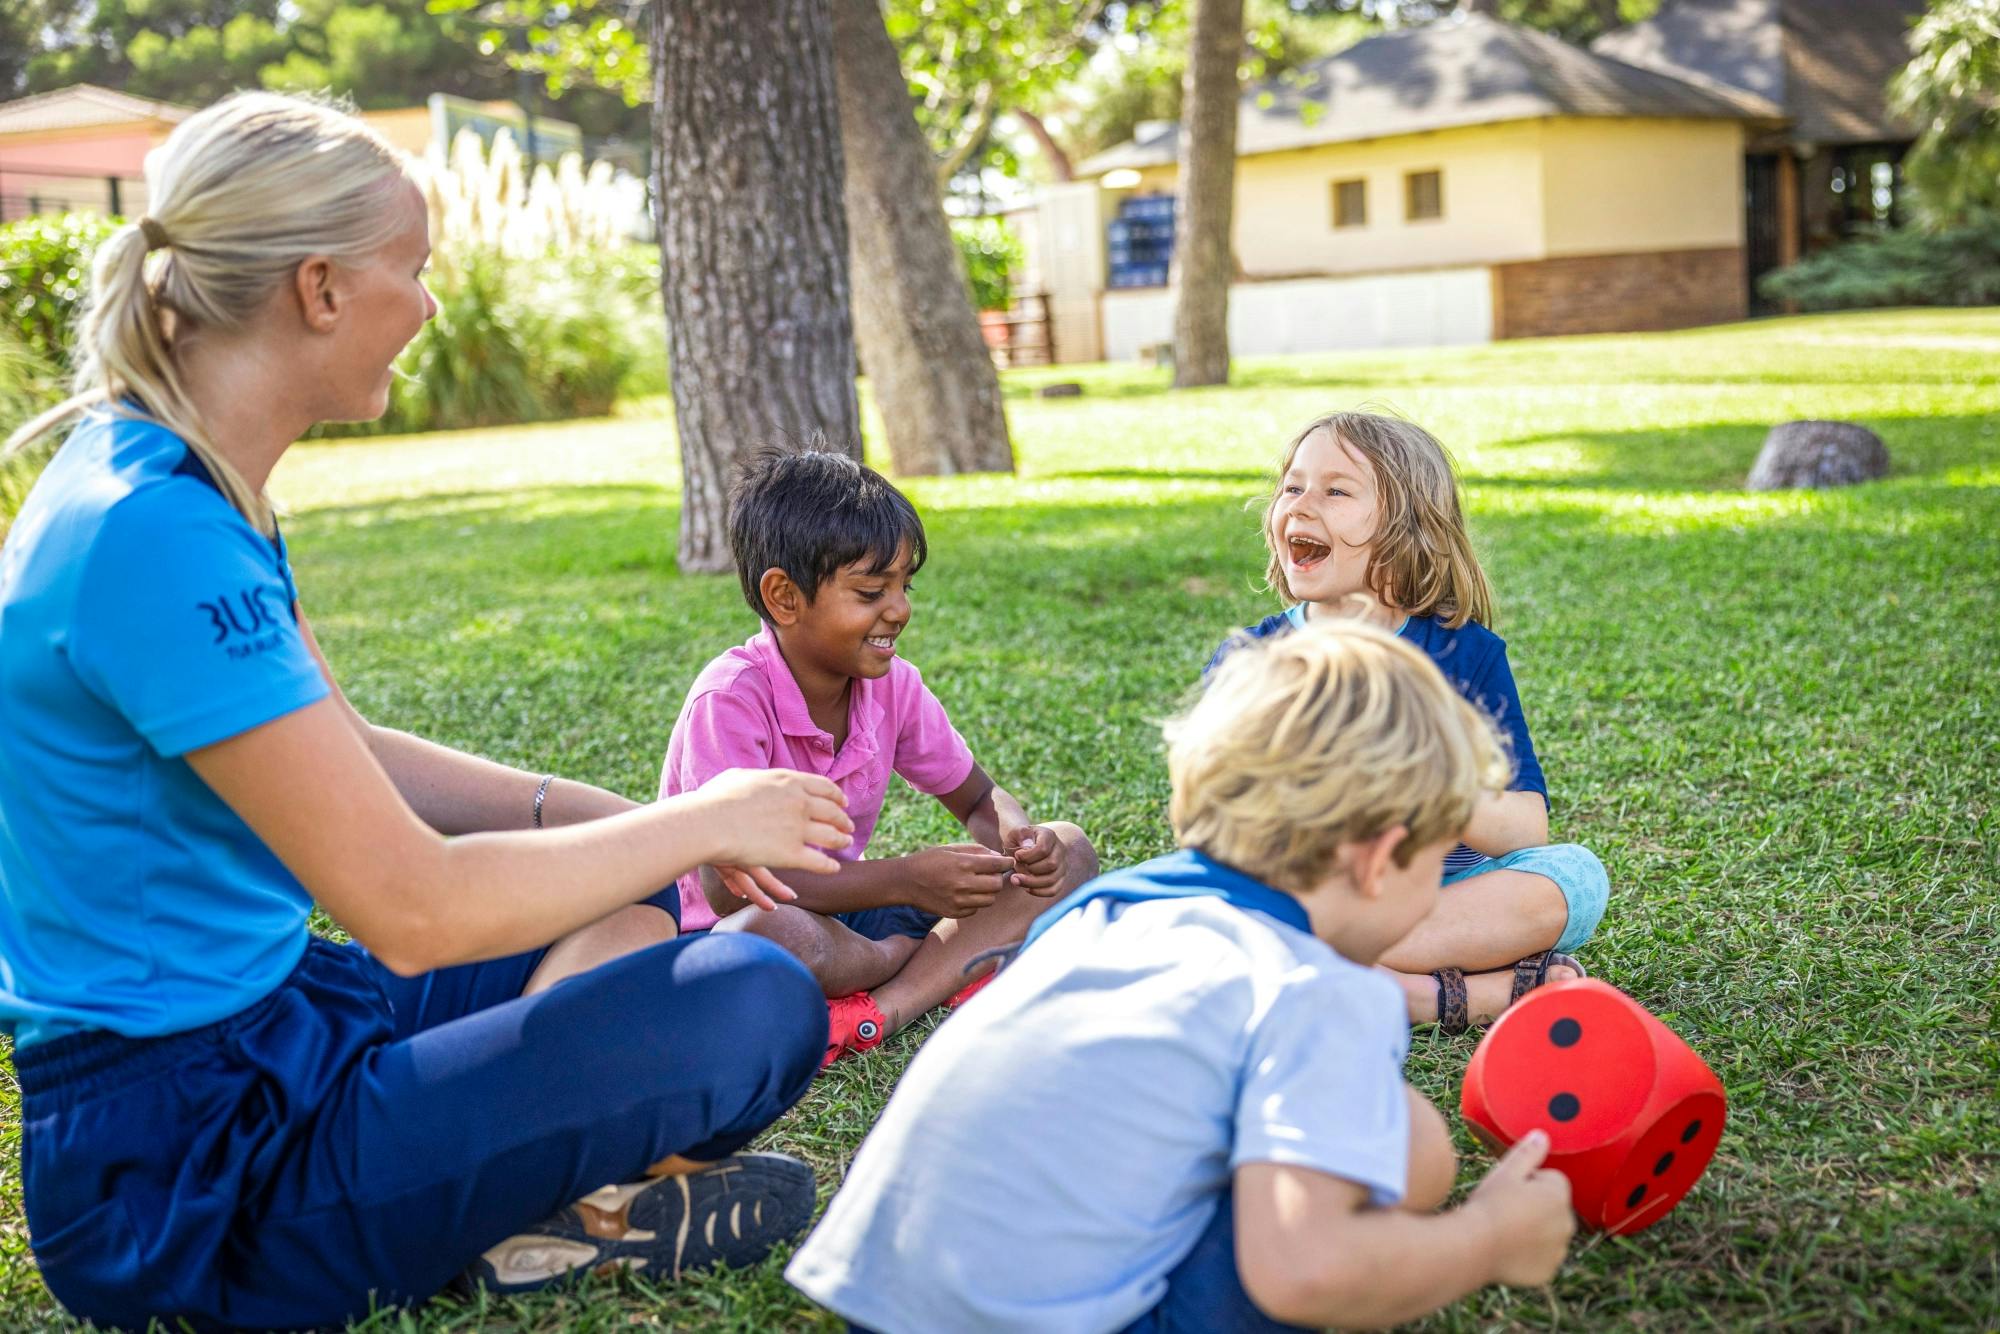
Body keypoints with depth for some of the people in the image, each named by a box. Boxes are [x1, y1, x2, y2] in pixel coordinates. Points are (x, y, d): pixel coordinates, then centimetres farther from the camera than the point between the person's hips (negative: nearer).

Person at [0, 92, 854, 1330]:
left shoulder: (187, 493, 6)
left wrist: (628, 817, 6)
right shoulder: (153, 536, -25)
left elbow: (345, 760, 15)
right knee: (761, 1006, -19)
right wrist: (702, 820, -12)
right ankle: (546, 1213, 5)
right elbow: (412, 906, -27)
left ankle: (553, 1186, 2)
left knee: (629, 916, 22)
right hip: (181, 1176, -10)